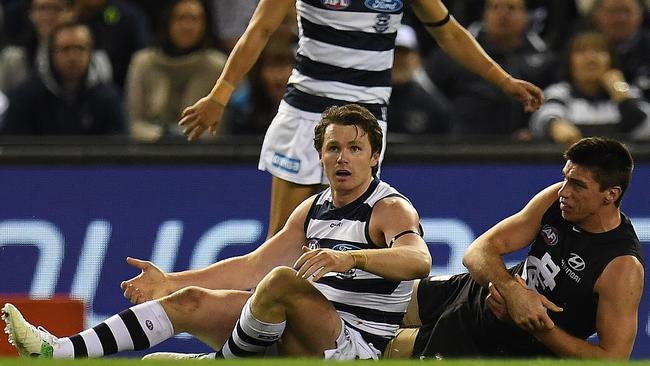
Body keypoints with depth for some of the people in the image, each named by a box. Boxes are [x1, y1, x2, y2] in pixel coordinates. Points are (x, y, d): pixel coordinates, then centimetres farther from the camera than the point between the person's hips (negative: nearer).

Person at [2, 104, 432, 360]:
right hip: (303, 340, 8)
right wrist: (170, 282, 8)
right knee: (190, 300, -5)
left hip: (360, 345, -8)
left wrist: (348, 257, -43)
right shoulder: (313, 208, 18)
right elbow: (252, 266, 18)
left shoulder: (391, 209, -6)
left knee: (281, 281, -34)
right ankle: (60, 351, -17)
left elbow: (419, 260, -27)